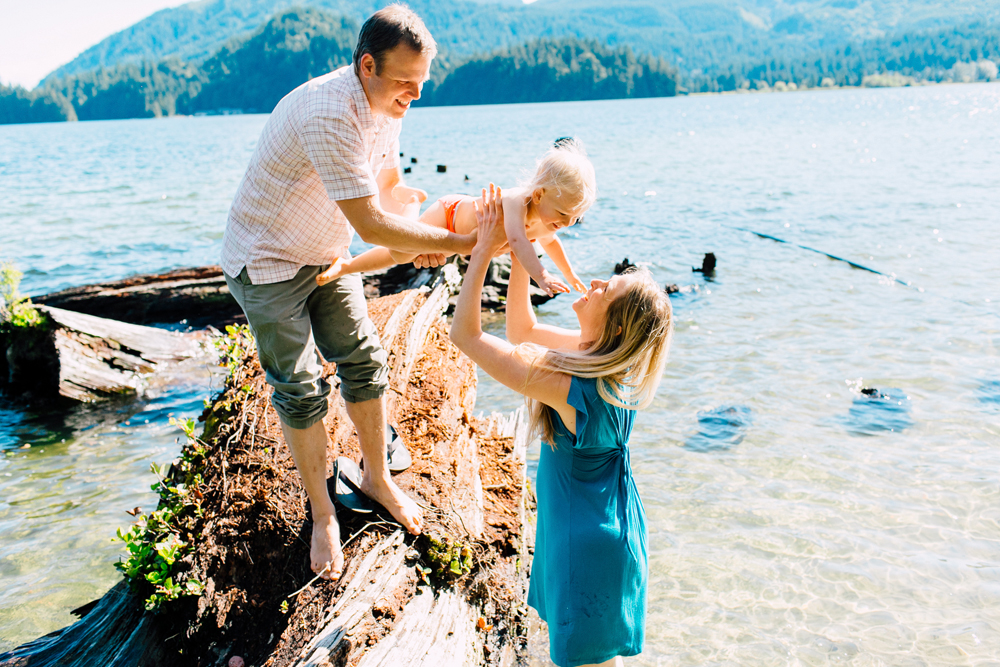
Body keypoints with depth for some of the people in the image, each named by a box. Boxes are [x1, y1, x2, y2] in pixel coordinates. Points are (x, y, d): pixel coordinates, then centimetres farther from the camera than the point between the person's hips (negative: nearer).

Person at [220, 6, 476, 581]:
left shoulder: (386, 106, -5)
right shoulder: (331, 113, -34)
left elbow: (389, 187, 7)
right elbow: (371, 224, -36)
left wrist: (421, 236, -14)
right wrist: (459, 243, -31)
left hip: (326, 255, 8)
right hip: (266, 261, -7)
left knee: (365, 361, 6)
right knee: (301, 388, -3)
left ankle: (377, 478, 24)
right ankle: (323, 514, 13)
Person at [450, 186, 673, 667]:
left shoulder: (564, 384, -35)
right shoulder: (609, 358, -10)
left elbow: (465, 333, -29)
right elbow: (522, 330, 4)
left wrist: (485, 249, -24)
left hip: (586, 542, -8)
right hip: (609, 524, 8)